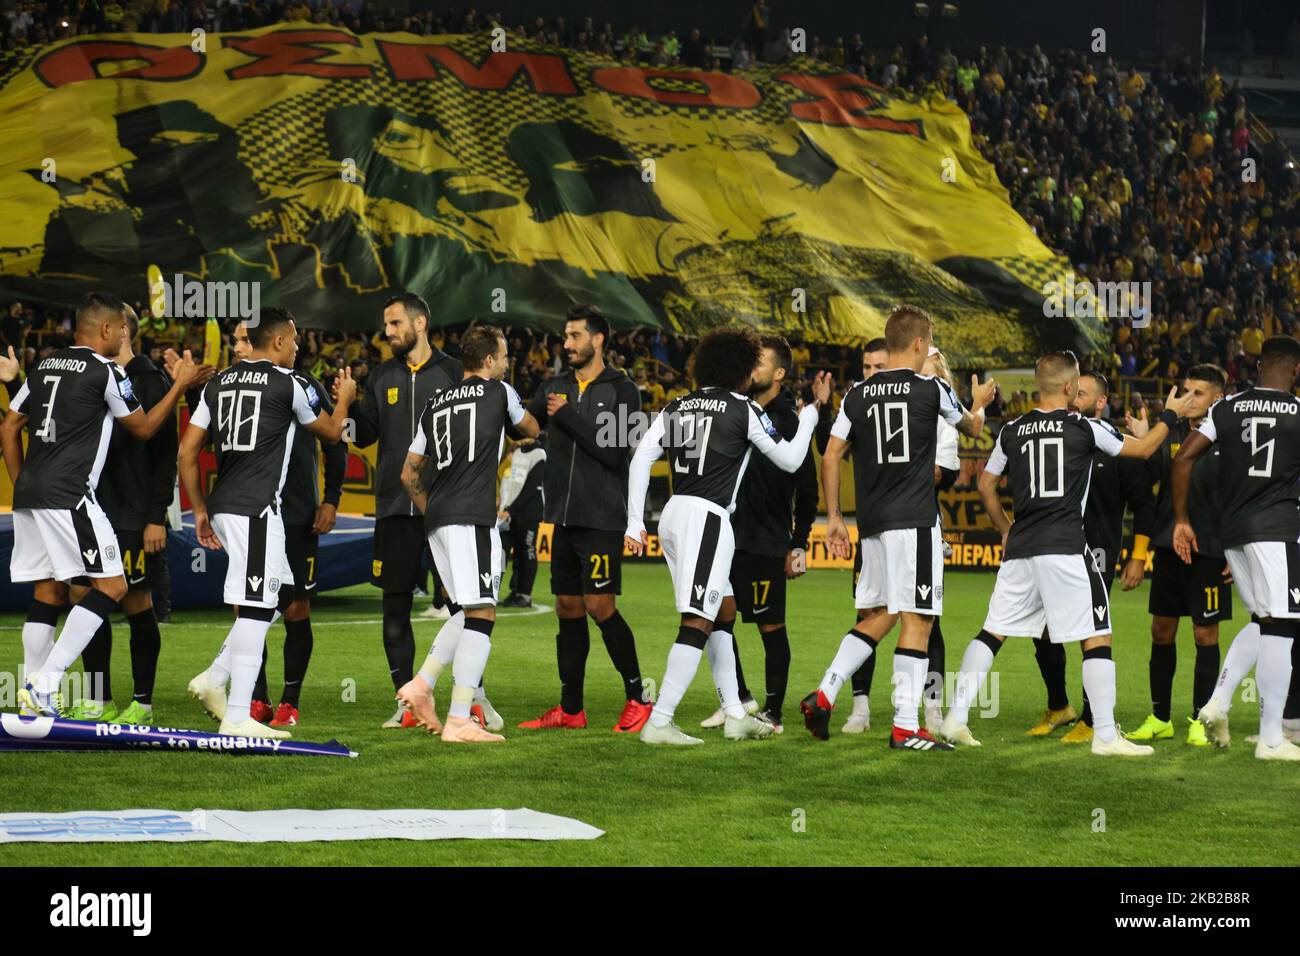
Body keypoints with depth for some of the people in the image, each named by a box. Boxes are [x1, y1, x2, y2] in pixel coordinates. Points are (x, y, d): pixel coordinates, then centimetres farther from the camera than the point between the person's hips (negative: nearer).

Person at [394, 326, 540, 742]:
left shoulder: (435, 404, 18)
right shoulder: (499, 393, 5)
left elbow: (409, 473, 21)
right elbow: (532, 430, 25)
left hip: (438, 520, 7)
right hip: (471, 518, -7)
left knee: (468, 611, 18)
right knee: (481, 613, -8)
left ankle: (421, 685, 9)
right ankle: (459, 722, -13)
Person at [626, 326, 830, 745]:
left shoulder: (675, 408, 14)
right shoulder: (743, 409, -2)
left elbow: (641, 459, 6)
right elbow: (790, 460, 3)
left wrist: (635, 523, 7)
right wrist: (814, 409, 14)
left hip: (673, 513, 8)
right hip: (706, 517, -8)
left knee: (724, 612, 19)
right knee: (698, 623, -9)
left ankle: (735, 714, 22)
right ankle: (658, 723, -17)